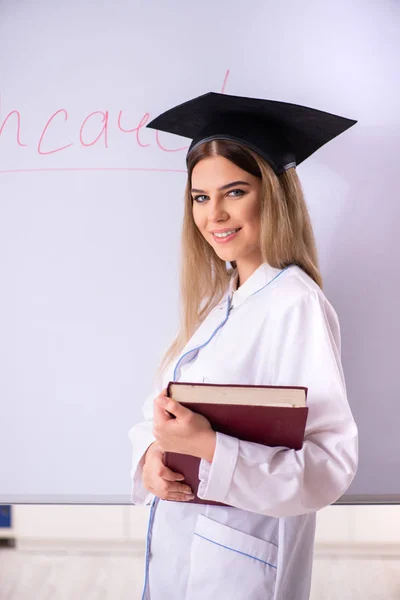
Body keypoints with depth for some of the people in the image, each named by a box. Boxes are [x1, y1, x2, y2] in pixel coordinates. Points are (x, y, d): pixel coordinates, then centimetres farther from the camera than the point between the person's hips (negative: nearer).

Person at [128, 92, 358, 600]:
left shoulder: (296, 304, -19)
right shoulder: (217, 300, 4)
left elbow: (331, 462, -23)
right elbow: (161, 406, 7)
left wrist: (208, 447, -31)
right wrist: (151, 455, -13)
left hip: (241, 558, -7)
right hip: (176, 538, 7)